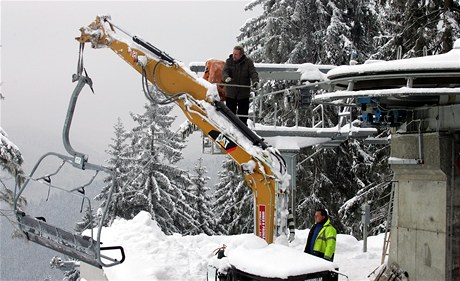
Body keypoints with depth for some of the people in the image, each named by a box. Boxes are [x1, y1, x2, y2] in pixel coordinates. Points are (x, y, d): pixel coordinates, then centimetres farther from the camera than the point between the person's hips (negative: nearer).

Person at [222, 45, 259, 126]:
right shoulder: (229, 61, 1)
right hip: (231, 93, 1)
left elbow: (253, 73, -11)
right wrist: (226, 78, -35)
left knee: (243, 113, 7)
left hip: (244, 93, -1)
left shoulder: (248, 62, -2)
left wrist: (255, 81, -32)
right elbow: (224, 71, -12)